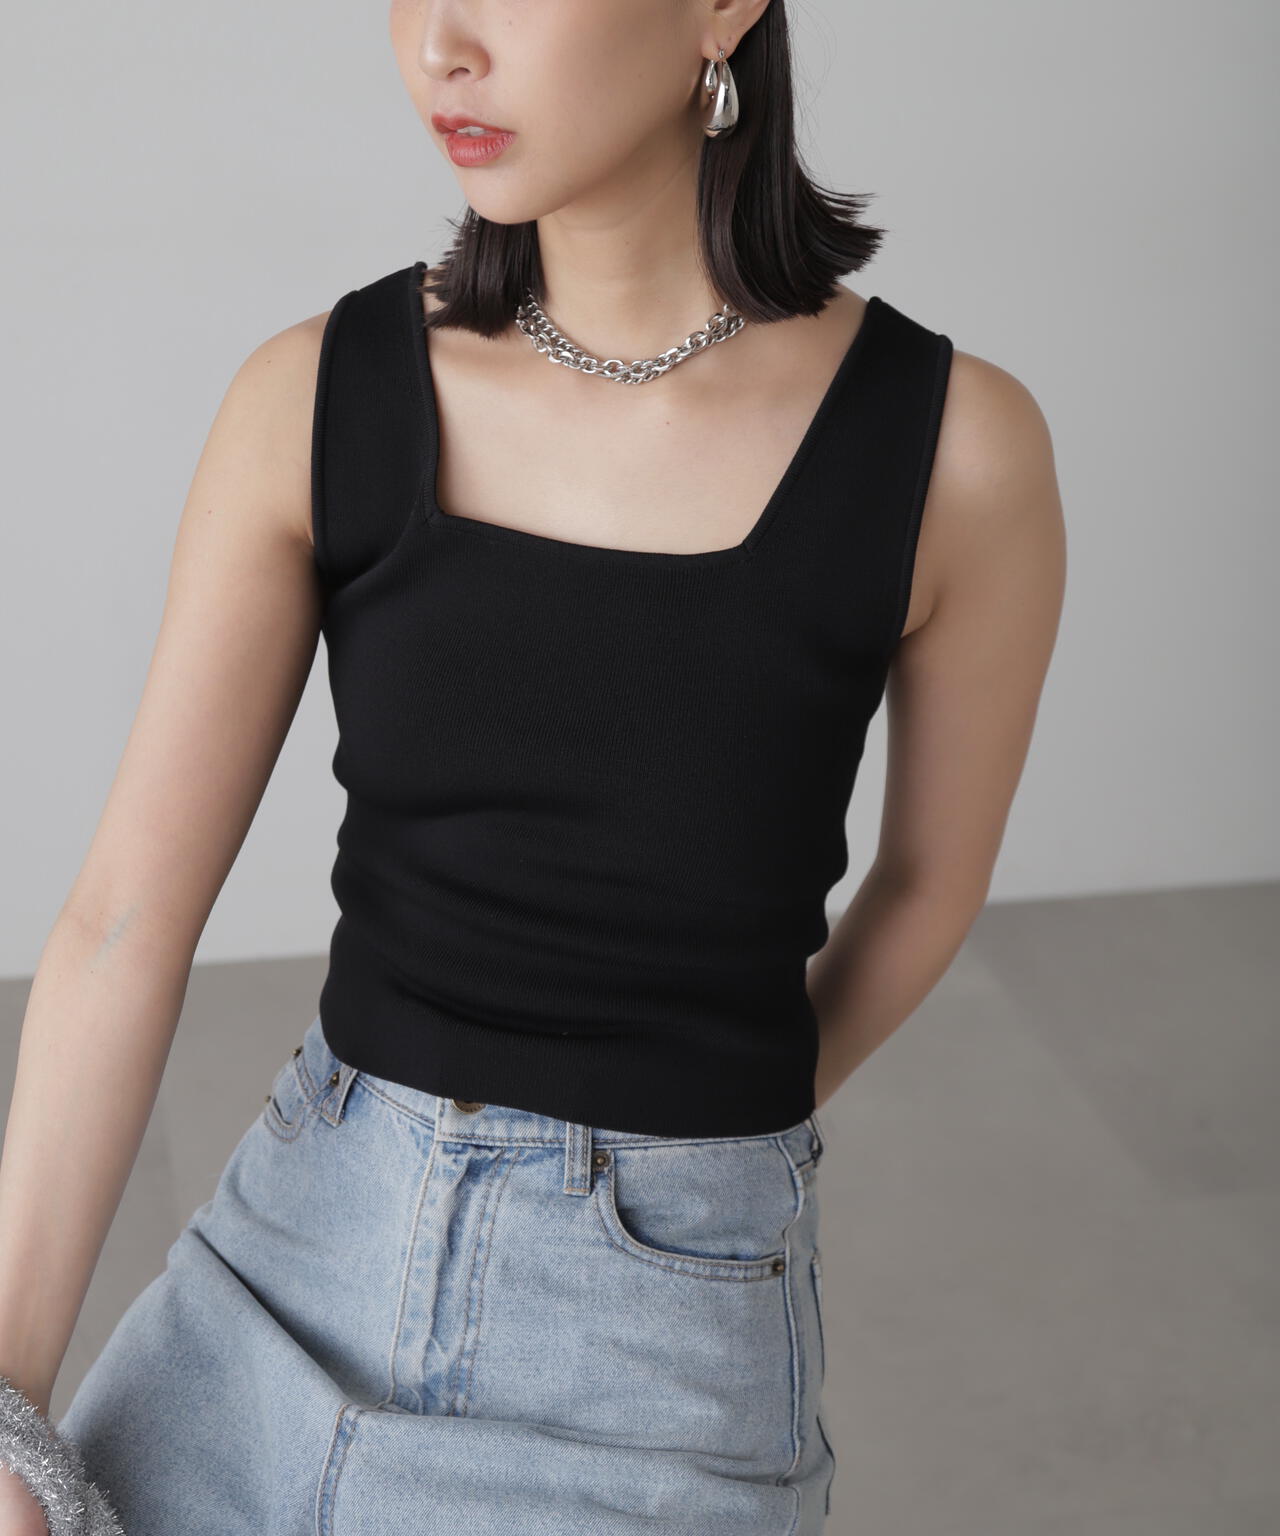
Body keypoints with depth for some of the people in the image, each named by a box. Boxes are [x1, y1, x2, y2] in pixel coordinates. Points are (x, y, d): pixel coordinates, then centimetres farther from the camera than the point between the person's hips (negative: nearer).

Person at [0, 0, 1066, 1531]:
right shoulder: (313, 401, -7)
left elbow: (928, 880, 4)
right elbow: (128, 920, -7)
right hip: (299, 1250, 2)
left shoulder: (955, 448, -12)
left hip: (668, 1339, -2)